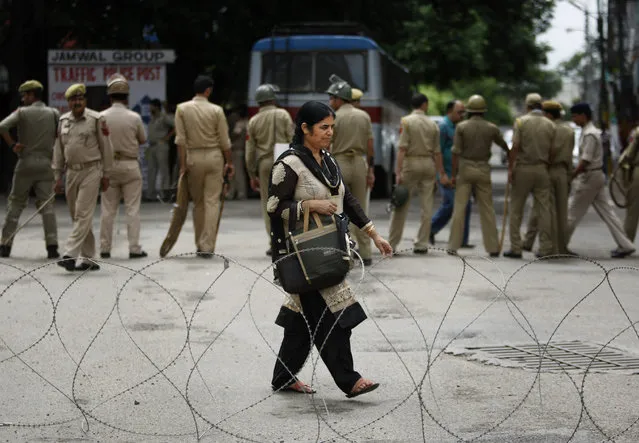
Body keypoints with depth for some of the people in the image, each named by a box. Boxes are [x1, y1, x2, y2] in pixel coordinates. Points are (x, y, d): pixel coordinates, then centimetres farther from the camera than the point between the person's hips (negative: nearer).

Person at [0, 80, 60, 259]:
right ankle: (52, 246, -12)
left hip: (25, 163, -1)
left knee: (15, 204, 9)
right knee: (47, 205, -1)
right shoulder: (53, 113, 5)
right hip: (46, 163, 1)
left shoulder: (22, 112, -2)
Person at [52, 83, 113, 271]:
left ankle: (70, 255, -17)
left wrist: (105, 175, -3)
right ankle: (88, 259, 15)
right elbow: (58, 150, 15)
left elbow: (106, 148, -3)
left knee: (83, 215, -12)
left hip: (91, 171, -6)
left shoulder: (96, 120, -6)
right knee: (79, 217, 8)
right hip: (72, 172, 6)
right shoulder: (63, 121, 10)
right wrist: (58, 176, 12)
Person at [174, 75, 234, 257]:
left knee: (198, 202, 13)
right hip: (214, 157, -2)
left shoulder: (182, 109, -1)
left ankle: (200, 244, 18)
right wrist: (229, 162, 9)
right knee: (212, 202, -1)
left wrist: (183, 164, -2)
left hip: (193, 157, 2)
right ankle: (207, 246, -7)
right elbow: (224, 141, -2)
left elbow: (180, 139, -4)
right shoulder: (216, 110, -4)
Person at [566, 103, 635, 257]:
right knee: (606, 211, 6)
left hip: (589, 177, -10)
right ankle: (624, 245, 4)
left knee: (573, 213, 1)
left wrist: (571, 176, -15)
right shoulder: (591, 131, 13)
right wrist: (576, 175, 16)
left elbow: (585, 161, -21)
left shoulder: (589, 135, -17)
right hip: (596, 175, 10)